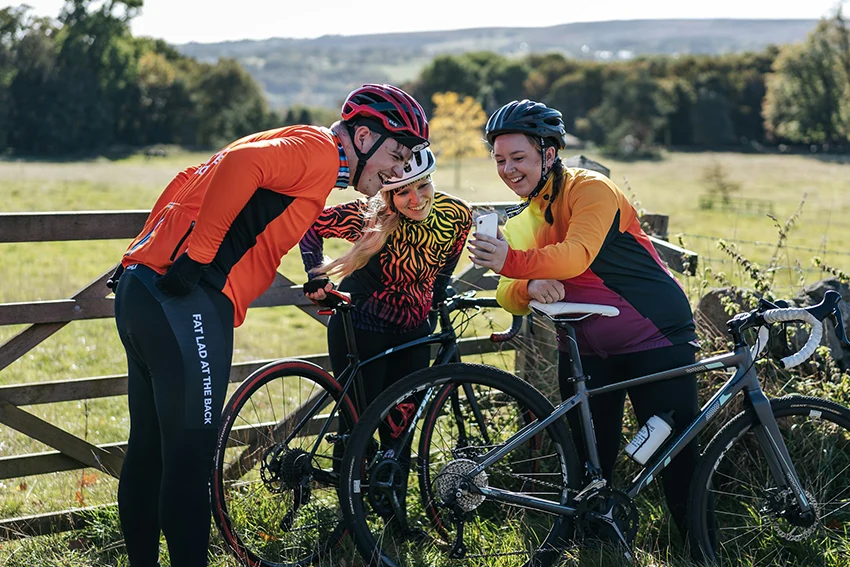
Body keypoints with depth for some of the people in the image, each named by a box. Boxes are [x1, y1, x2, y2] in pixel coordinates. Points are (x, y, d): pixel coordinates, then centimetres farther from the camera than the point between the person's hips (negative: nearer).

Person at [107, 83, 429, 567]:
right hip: (185, 301, -10)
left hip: (142, 288, 10)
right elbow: (239, 165, -24)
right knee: (190, 459, -6)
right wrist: (197, 255, -22)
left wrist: (155, 253, 19)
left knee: (150, 451, 17)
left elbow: (189, 182, 25)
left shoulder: (293, 144, 24)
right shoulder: (320, 151, -6)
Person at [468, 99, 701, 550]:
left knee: (679, 460, -5)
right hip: (584, 352, 6)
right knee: (589, 466, 7)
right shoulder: (522, 221, 8)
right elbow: (509, 295, -3)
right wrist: (532, 285, -26)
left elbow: (578, 255, -31)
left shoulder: (590, 189, -13)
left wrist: (512, 262, -46)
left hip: (655, 339, -6)